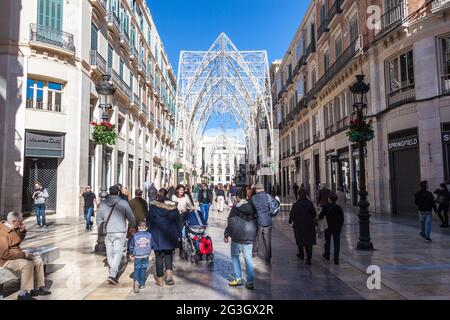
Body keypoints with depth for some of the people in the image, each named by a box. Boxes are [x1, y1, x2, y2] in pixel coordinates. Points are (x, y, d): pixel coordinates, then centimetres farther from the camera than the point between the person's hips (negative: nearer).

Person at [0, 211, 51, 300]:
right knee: (27, 264, -31)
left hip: (17, 255, 10)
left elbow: (19, 240, 22)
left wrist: (22, 231, 1)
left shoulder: (13, 228, 4)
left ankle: (38, 288, 6)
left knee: (38, 260, 2)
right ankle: (24, 294, -22)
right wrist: (23, 254, -24)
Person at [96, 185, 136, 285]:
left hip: (107, 233, 3)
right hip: (120, 232, -3)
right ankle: (112, 275, -10)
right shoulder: (123, 203, -5)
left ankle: (113, 274, 22)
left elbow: (99, 219, 10)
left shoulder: (103, 204, 5)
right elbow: (131, 218, -1)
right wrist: (134, 227, 15)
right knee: (118, 253, 0)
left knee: (110, 254, 13)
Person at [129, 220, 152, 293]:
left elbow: (131, 245, 0)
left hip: (137, 256, -1)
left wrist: (132, 254, 17)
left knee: (137, 269, 7)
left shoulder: (135, 236, -9)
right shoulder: (149, 235, -5)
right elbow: (151, 245, 5)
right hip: (146, 256, 2)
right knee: (143, 269, 12)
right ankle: (142, 284, 17)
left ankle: (136, 281, -17)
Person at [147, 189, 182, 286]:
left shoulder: (152, 207, -6)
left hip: (157, 237, -1)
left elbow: (149, 222, -3)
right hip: (170, 237, 1)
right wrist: (179, 235, 8)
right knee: (169, 255, 16)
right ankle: (169, 274, -2)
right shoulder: (173, 207, -2)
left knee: (159, 257, 9)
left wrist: (150, 233, 5)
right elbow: (178, 222, 1)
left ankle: (160, 279, 14)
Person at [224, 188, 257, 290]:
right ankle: (250, 281, 5)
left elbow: (231, 223, -10)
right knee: (248, 258, 8)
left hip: (238, 237, -5)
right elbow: (255, 222, 13)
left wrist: (226, 235, -2)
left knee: (235, 256, 11)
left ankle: (238, 278, 10)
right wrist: (254, 235, 22)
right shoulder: (252, 207, 7)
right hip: (250, 237, 5)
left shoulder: (236, 208, -9)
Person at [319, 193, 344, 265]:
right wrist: (340, 226, 10)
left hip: (328, 227, 0)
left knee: (327, 242, 18)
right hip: (337, 228, 0)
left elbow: (321, 216, -6)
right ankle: (336, 258, -2)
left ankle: (327, 255, 33)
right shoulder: (339, 207, -6)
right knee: (336, 243, 3)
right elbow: (342, 218, -1)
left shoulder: (326, 207, -10)